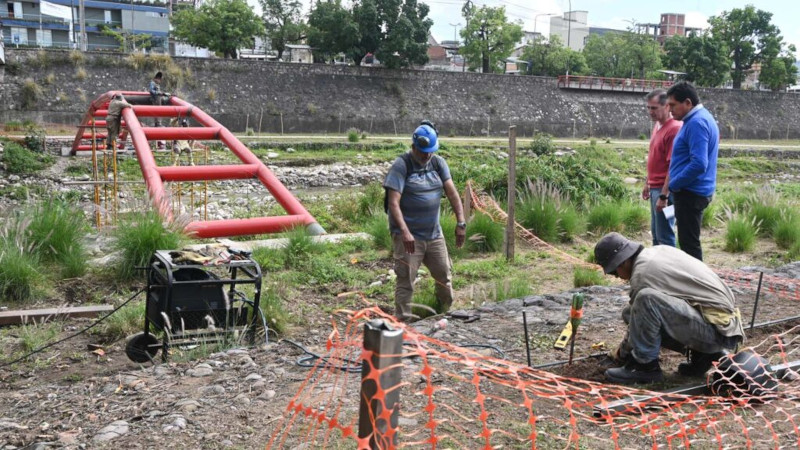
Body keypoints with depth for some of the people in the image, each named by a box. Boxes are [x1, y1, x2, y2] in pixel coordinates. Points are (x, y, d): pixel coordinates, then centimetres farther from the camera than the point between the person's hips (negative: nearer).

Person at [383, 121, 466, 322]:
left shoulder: (438, 163, 6)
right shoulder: (401, 165, -11)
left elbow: (452, 192, 0)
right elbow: (393, 203, -19)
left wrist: (461, 223, -10)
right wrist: (405, 232, -29)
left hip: (434, 233, 6)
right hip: (408, 235, -6)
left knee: (444, 275, 15)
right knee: (406, 281, -3)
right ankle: (403, 320, 7)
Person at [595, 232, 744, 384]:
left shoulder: (642, 273, -16)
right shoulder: (658, 251, 12)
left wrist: (623, 352, 14)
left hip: (717, 330, -10)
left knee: (646, 299, -28)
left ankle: (644, 365, -10)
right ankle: (702, 354, 11)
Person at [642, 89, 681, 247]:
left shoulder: (674, 128, -18)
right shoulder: (657, 125, 10)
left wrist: (663, 195, -22)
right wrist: (647, 183, 20)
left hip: (664, 190, -9)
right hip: (654, 188, 9)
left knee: (664, 236, -2)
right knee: (655, 232, 18)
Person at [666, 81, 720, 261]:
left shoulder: (697, 122, -18)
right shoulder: (702, 118, 15)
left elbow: (698, 164, -27)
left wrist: (673, 184, -16)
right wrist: (676, 185, 15)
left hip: (690, 193, -10)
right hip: (694, 191, 10)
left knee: (689, 243, -4)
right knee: (689, 241, 17)